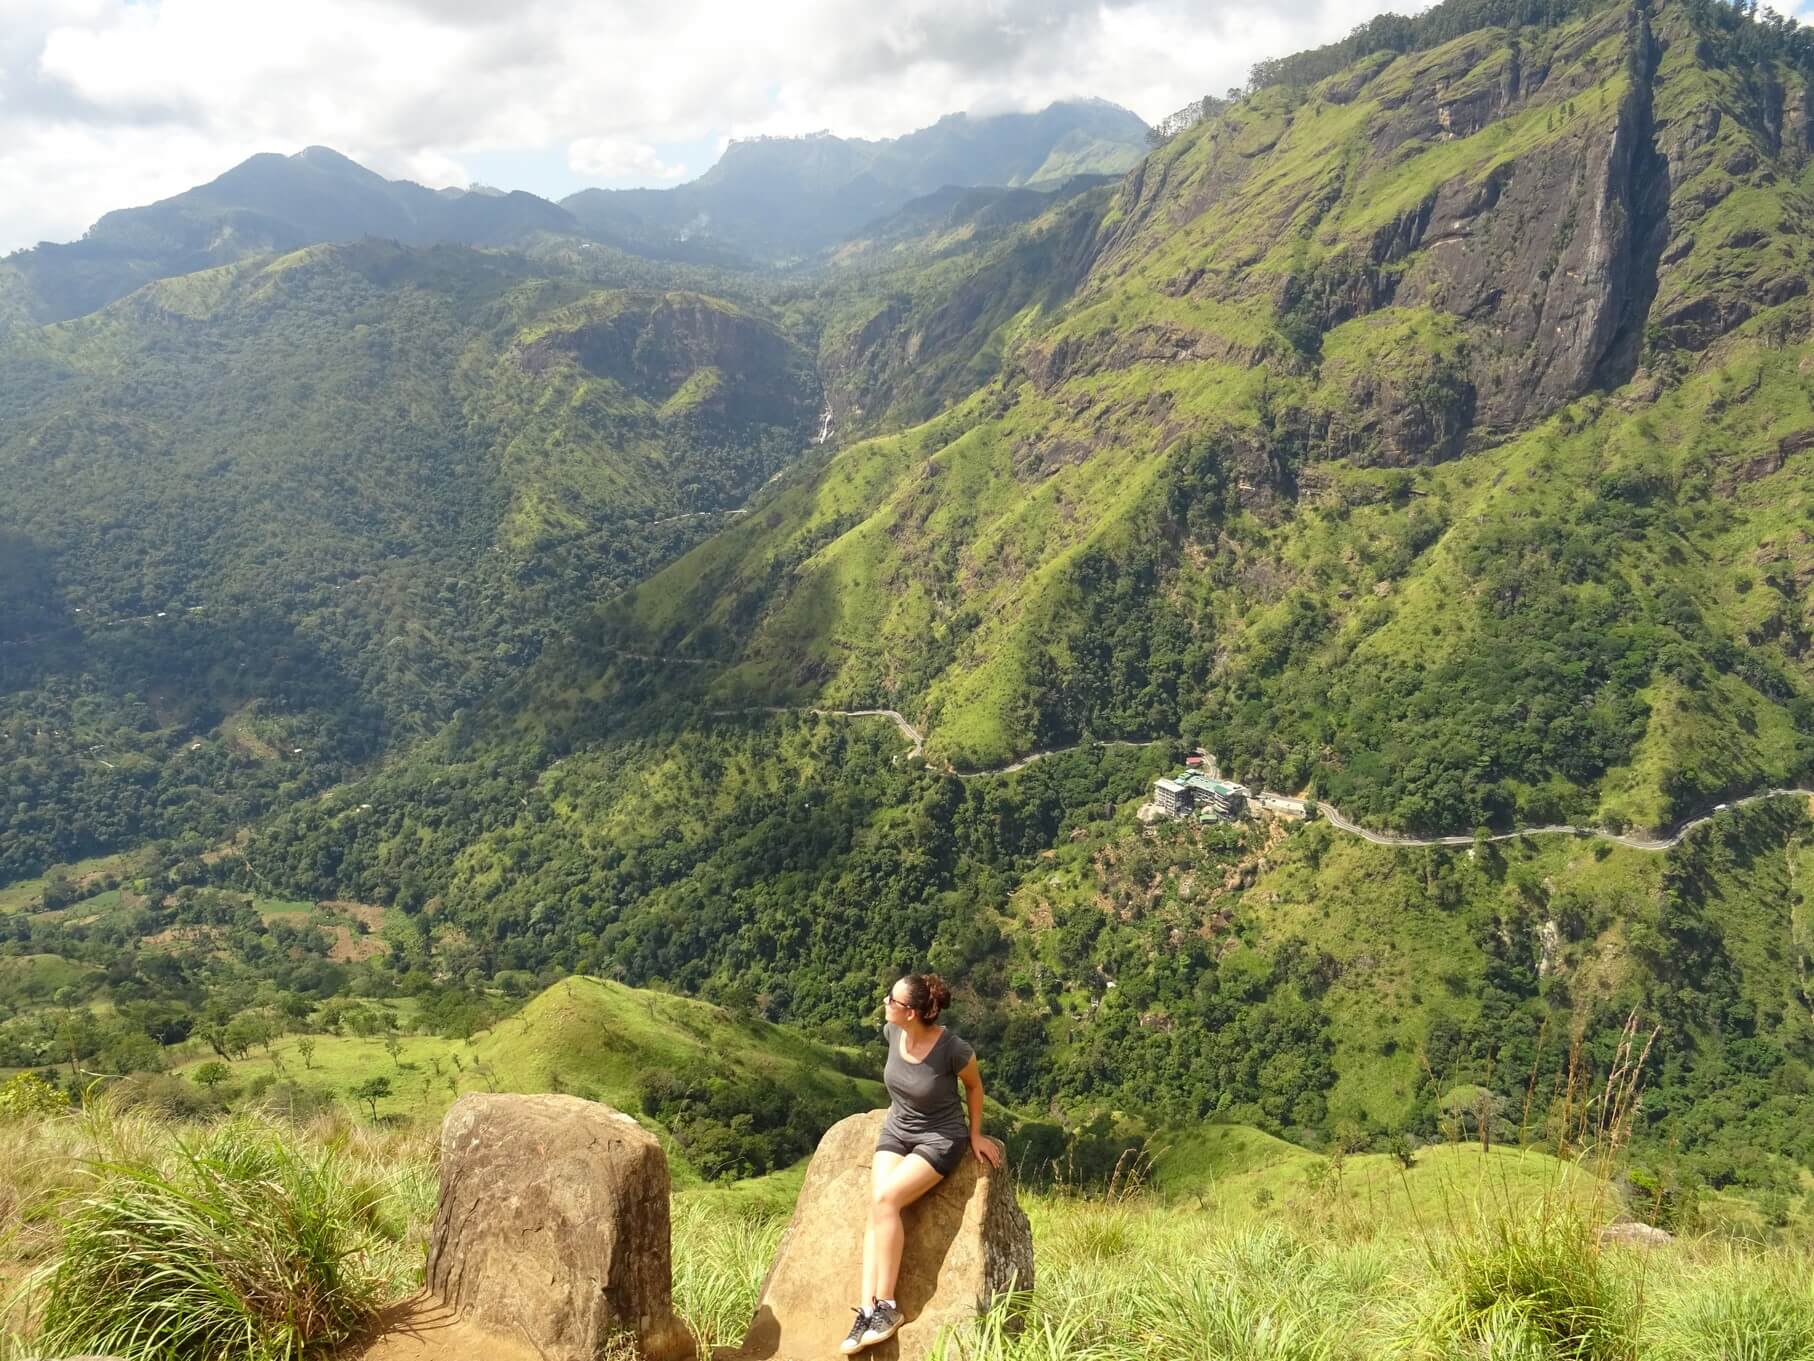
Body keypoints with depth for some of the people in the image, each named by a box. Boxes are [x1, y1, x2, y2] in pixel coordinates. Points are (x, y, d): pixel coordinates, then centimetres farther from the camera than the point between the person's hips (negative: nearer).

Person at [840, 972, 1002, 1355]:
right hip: (896, 1132, 5)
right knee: (876, 1208, -19)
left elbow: (973, 1086, -6)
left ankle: (887, 1306, -17)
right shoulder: (891, 1032, -12)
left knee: (885, 1199, -26)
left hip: (941, 1138, -5)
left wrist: (975, 1135, 3)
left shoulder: (952, 1049, -28)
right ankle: (867, 1309, -20)